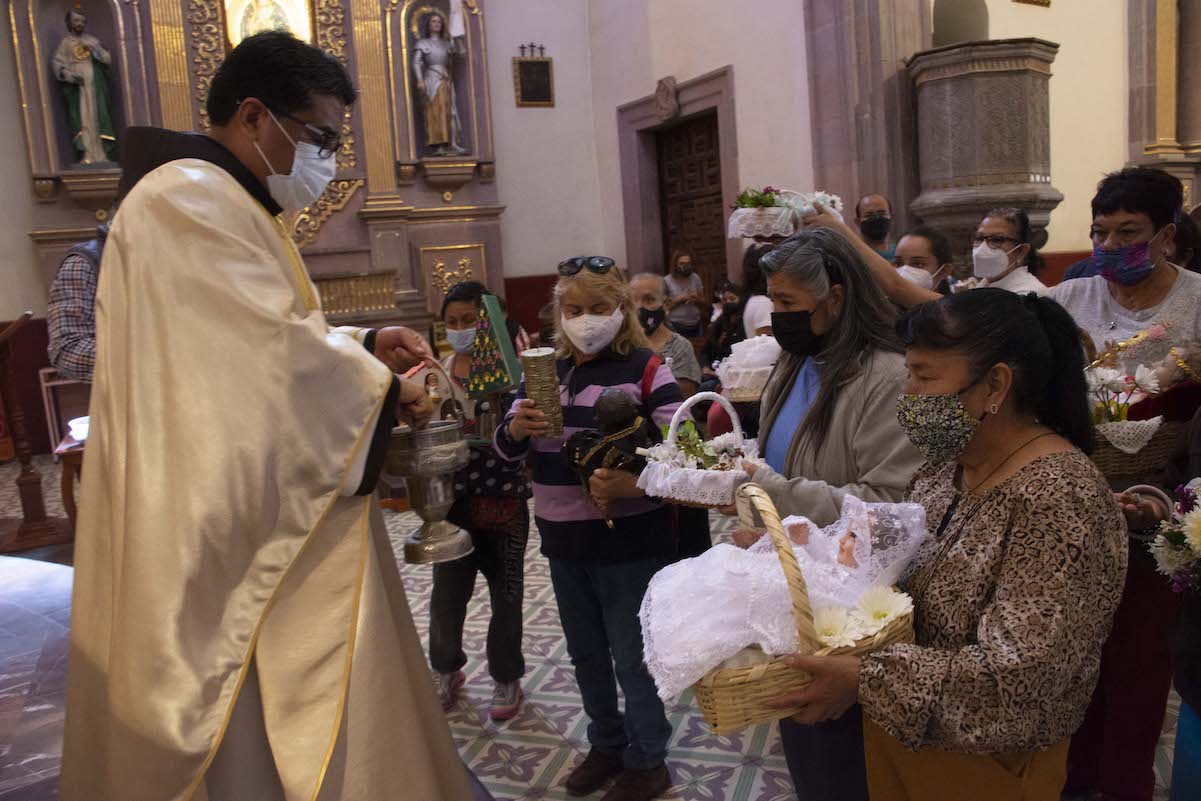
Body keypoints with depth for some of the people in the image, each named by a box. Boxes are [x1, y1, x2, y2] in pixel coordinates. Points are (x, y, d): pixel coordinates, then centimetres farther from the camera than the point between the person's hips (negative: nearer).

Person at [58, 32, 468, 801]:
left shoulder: (230, 207, 16)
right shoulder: (187, 199, -18)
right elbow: (276, 350, -24)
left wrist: (362, 343, 7)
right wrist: (387, 392, -9)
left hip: (269, 515, 11)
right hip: (228, 528, -10)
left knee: (289, 712, 20)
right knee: (255, 737, 4)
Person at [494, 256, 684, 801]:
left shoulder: (645, 368, -9)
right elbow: (505, 448, 5)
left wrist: (633, 484, -30)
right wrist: (516, 428, -18)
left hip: (629, 540, -5)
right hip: (563, 539, 6)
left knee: (633, 656, 7)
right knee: (586, 653, 19)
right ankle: (607, 745, 41)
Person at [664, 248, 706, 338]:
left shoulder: (695, 278, 3)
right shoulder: (667, 281, -8)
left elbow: (703, 302, 12)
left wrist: (697, 299, -9)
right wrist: (678, 299, -18)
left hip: (696, 325, 4)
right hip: (676, 327, -4)